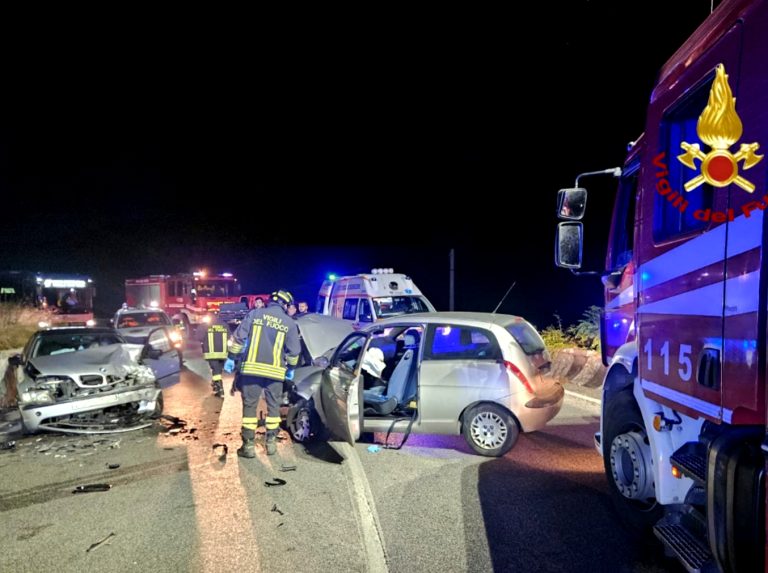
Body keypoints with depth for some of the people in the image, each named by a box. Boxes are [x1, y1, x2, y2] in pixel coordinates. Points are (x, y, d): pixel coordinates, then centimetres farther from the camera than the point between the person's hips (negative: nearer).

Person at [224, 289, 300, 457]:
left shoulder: (255, 314, 3)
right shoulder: (289, 323, 3)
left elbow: (239, 337, 0)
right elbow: (294, 350, 5)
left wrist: (231, 358, 8)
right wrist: (291, 369, 19)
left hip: (252, 368, 0)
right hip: (275, 371, 0)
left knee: (249, 406, 7)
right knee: (273, 407, 14)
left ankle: (249, 445, 8)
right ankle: (271, 443, 17)